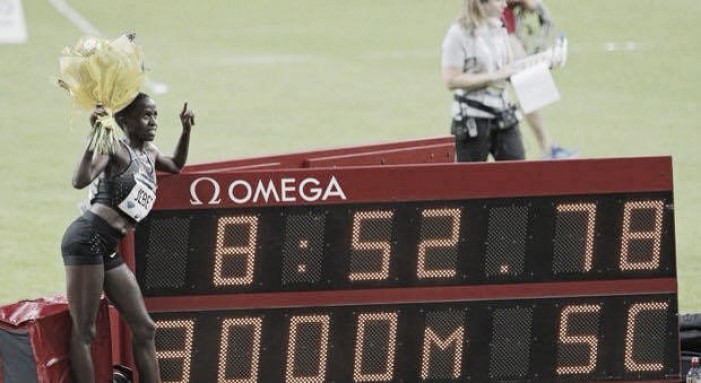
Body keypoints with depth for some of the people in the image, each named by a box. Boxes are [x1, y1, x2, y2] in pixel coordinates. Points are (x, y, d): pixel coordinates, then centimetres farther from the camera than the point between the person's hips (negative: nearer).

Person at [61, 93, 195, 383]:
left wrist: (186, 131, 27)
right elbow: (81, 181, -24)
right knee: (84, 332, -8)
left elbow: (175, 166, 42)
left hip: (108, 250, 9)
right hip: (87, 239, -9)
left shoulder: (149, 153, 19)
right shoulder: (116, 149, -7)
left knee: (144, 329, 9)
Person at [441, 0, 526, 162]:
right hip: (472, 118, -6)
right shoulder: (459, 34, -12)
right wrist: (494, 76, -19)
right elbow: (451, 80, -17)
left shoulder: (499, 30, 9)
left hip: (502, 113, 6)